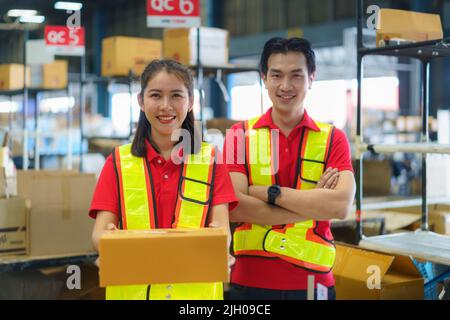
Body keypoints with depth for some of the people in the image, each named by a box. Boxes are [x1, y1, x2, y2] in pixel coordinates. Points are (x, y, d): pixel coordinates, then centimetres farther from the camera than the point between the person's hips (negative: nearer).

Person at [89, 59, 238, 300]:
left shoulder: (211, 160, 2)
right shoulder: (119, 162, 2)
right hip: (131, 288, 0)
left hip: (196, 289, 0)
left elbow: (222, 228, -7)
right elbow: (100, 232, -6)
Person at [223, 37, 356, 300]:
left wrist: (268, 192, -16)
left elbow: (341, 205, -15)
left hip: (312, 282, 1)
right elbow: (234, 207, -13)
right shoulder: (240, 135, 0)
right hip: (250, 282, 0)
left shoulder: (333, 138, 1)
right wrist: (313, 203, -14)